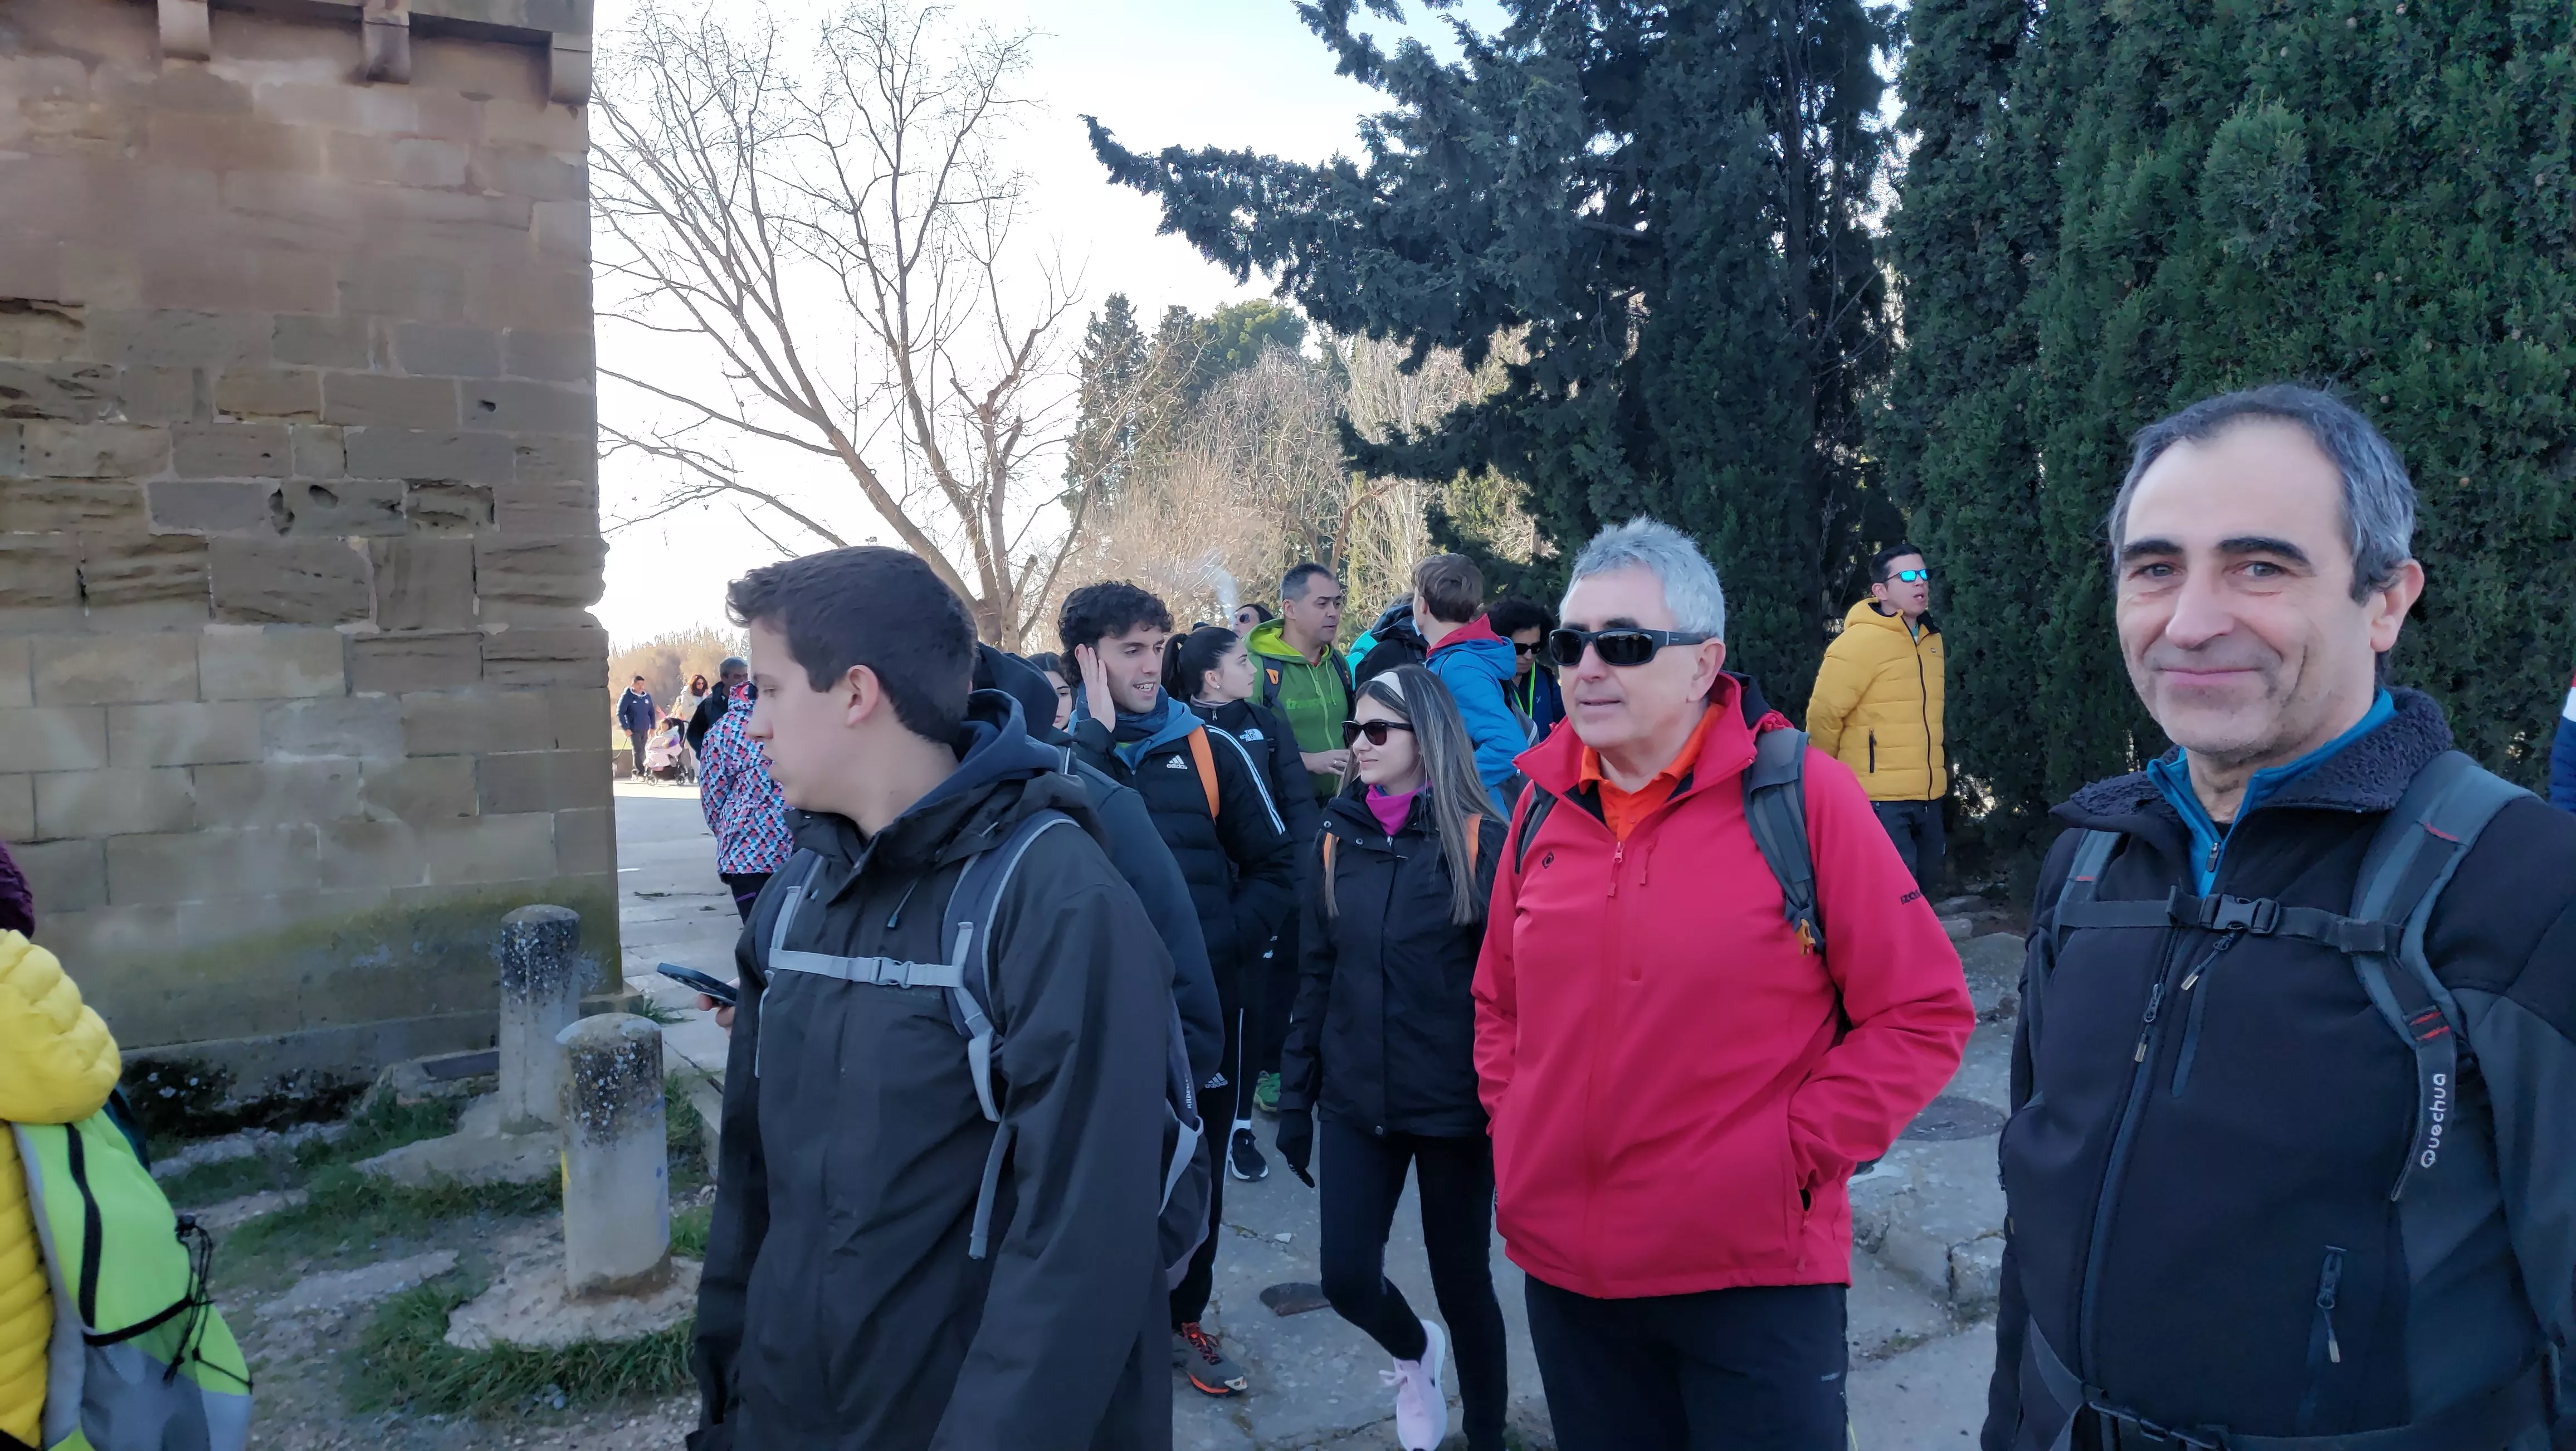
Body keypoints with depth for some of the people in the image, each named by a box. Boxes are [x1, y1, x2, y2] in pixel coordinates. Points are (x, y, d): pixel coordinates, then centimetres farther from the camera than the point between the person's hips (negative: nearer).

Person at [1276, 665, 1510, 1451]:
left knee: (1461, 1279, 10)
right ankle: (1413, 1351, 39)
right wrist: (1296, 1091, 8)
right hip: (1356, 1100, 4)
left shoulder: (1480, 839, -10)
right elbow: (1317, 973, 8)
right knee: (1347, 1277, 3)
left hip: (1454, 1102, -3)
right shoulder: (1337, 838, 3)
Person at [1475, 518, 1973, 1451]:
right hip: (1563, 1265, 5)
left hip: (1756, 1269, -4)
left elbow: (1923, 1011, -8)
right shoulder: (1545, 802, 3)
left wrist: (1800, 1154, -12)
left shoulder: (1800, 793, -11)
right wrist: (1513, 1120, 4)